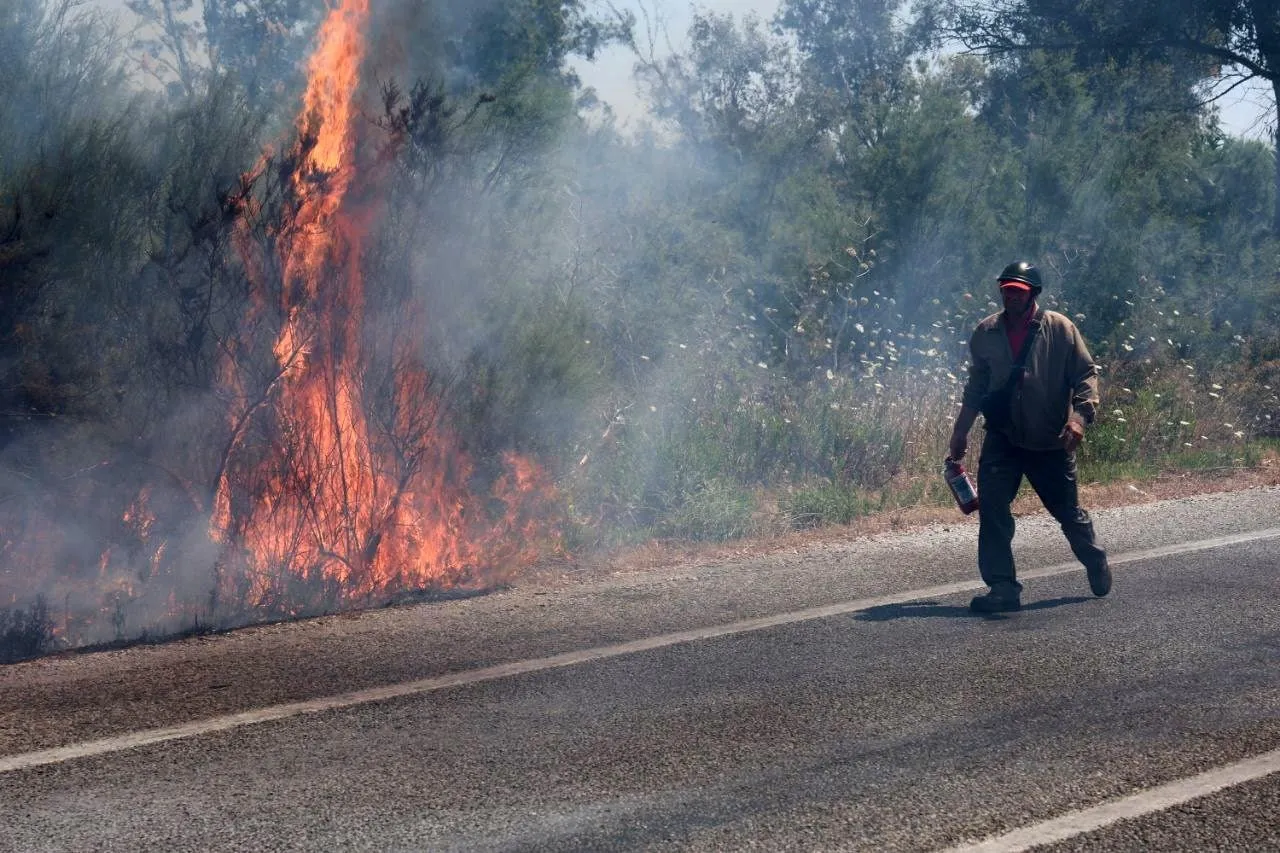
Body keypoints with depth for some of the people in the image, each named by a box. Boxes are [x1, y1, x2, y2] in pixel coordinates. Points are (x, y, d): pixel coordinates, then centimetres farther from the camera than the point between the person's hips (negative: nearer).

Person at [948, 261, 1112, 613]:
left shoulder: (1060, 329, -7)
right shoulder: (986, 332, 3)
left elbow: (1086, 374, -6)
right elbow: (976, 385, 14)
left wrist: (1080, 415, -21)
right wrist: (961, 430, 14)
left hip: (1051, 442, -2)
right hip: (1002, 439, 2)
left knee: (1067, 510, 10)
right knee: (992, 507, -14)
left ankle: (1096, 563, 39)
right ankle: (1002, 587, -8)